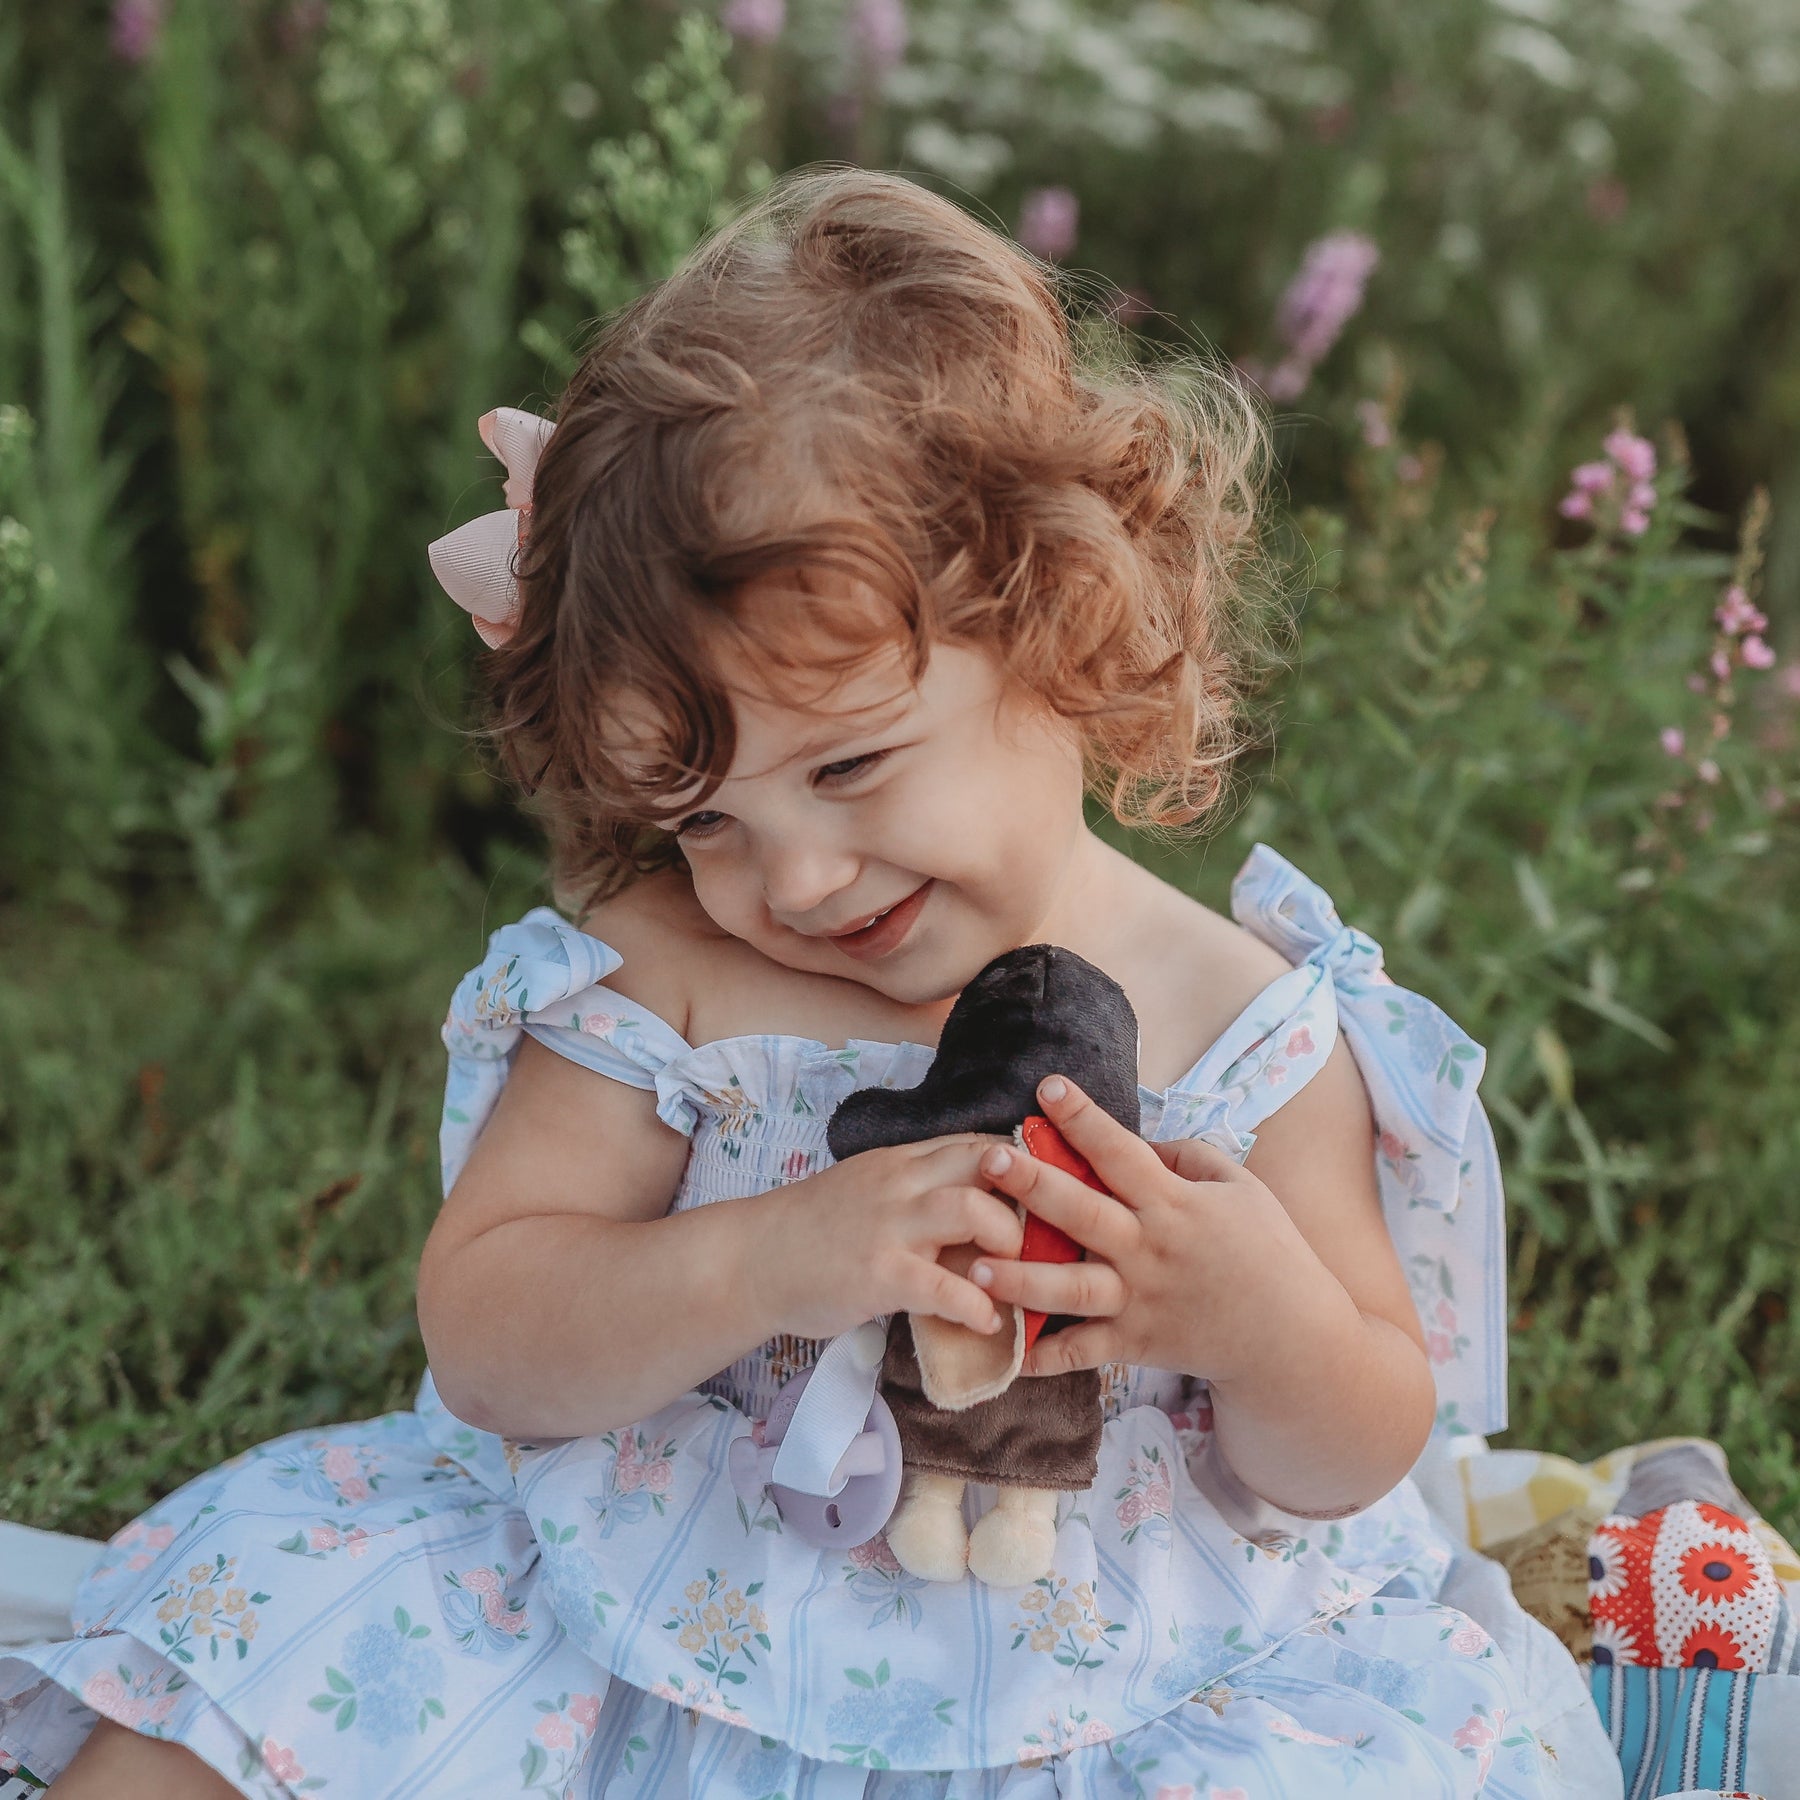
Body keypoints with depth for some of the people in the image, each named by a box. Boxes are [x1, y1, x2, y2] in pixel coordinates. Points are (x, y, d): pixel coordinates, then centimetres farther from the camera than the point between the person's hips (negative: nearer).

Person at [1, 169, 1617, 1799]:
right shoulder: (664, 976, -7)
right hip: (653, 1641, 0)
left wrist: (1261, 1311, -24)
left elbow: (1349, 1473, -1)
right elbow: (480, 1342, -10)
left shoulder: (1250, 1032, -8)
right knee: (281, 1584, -16)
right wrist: (761, 1264, -27)